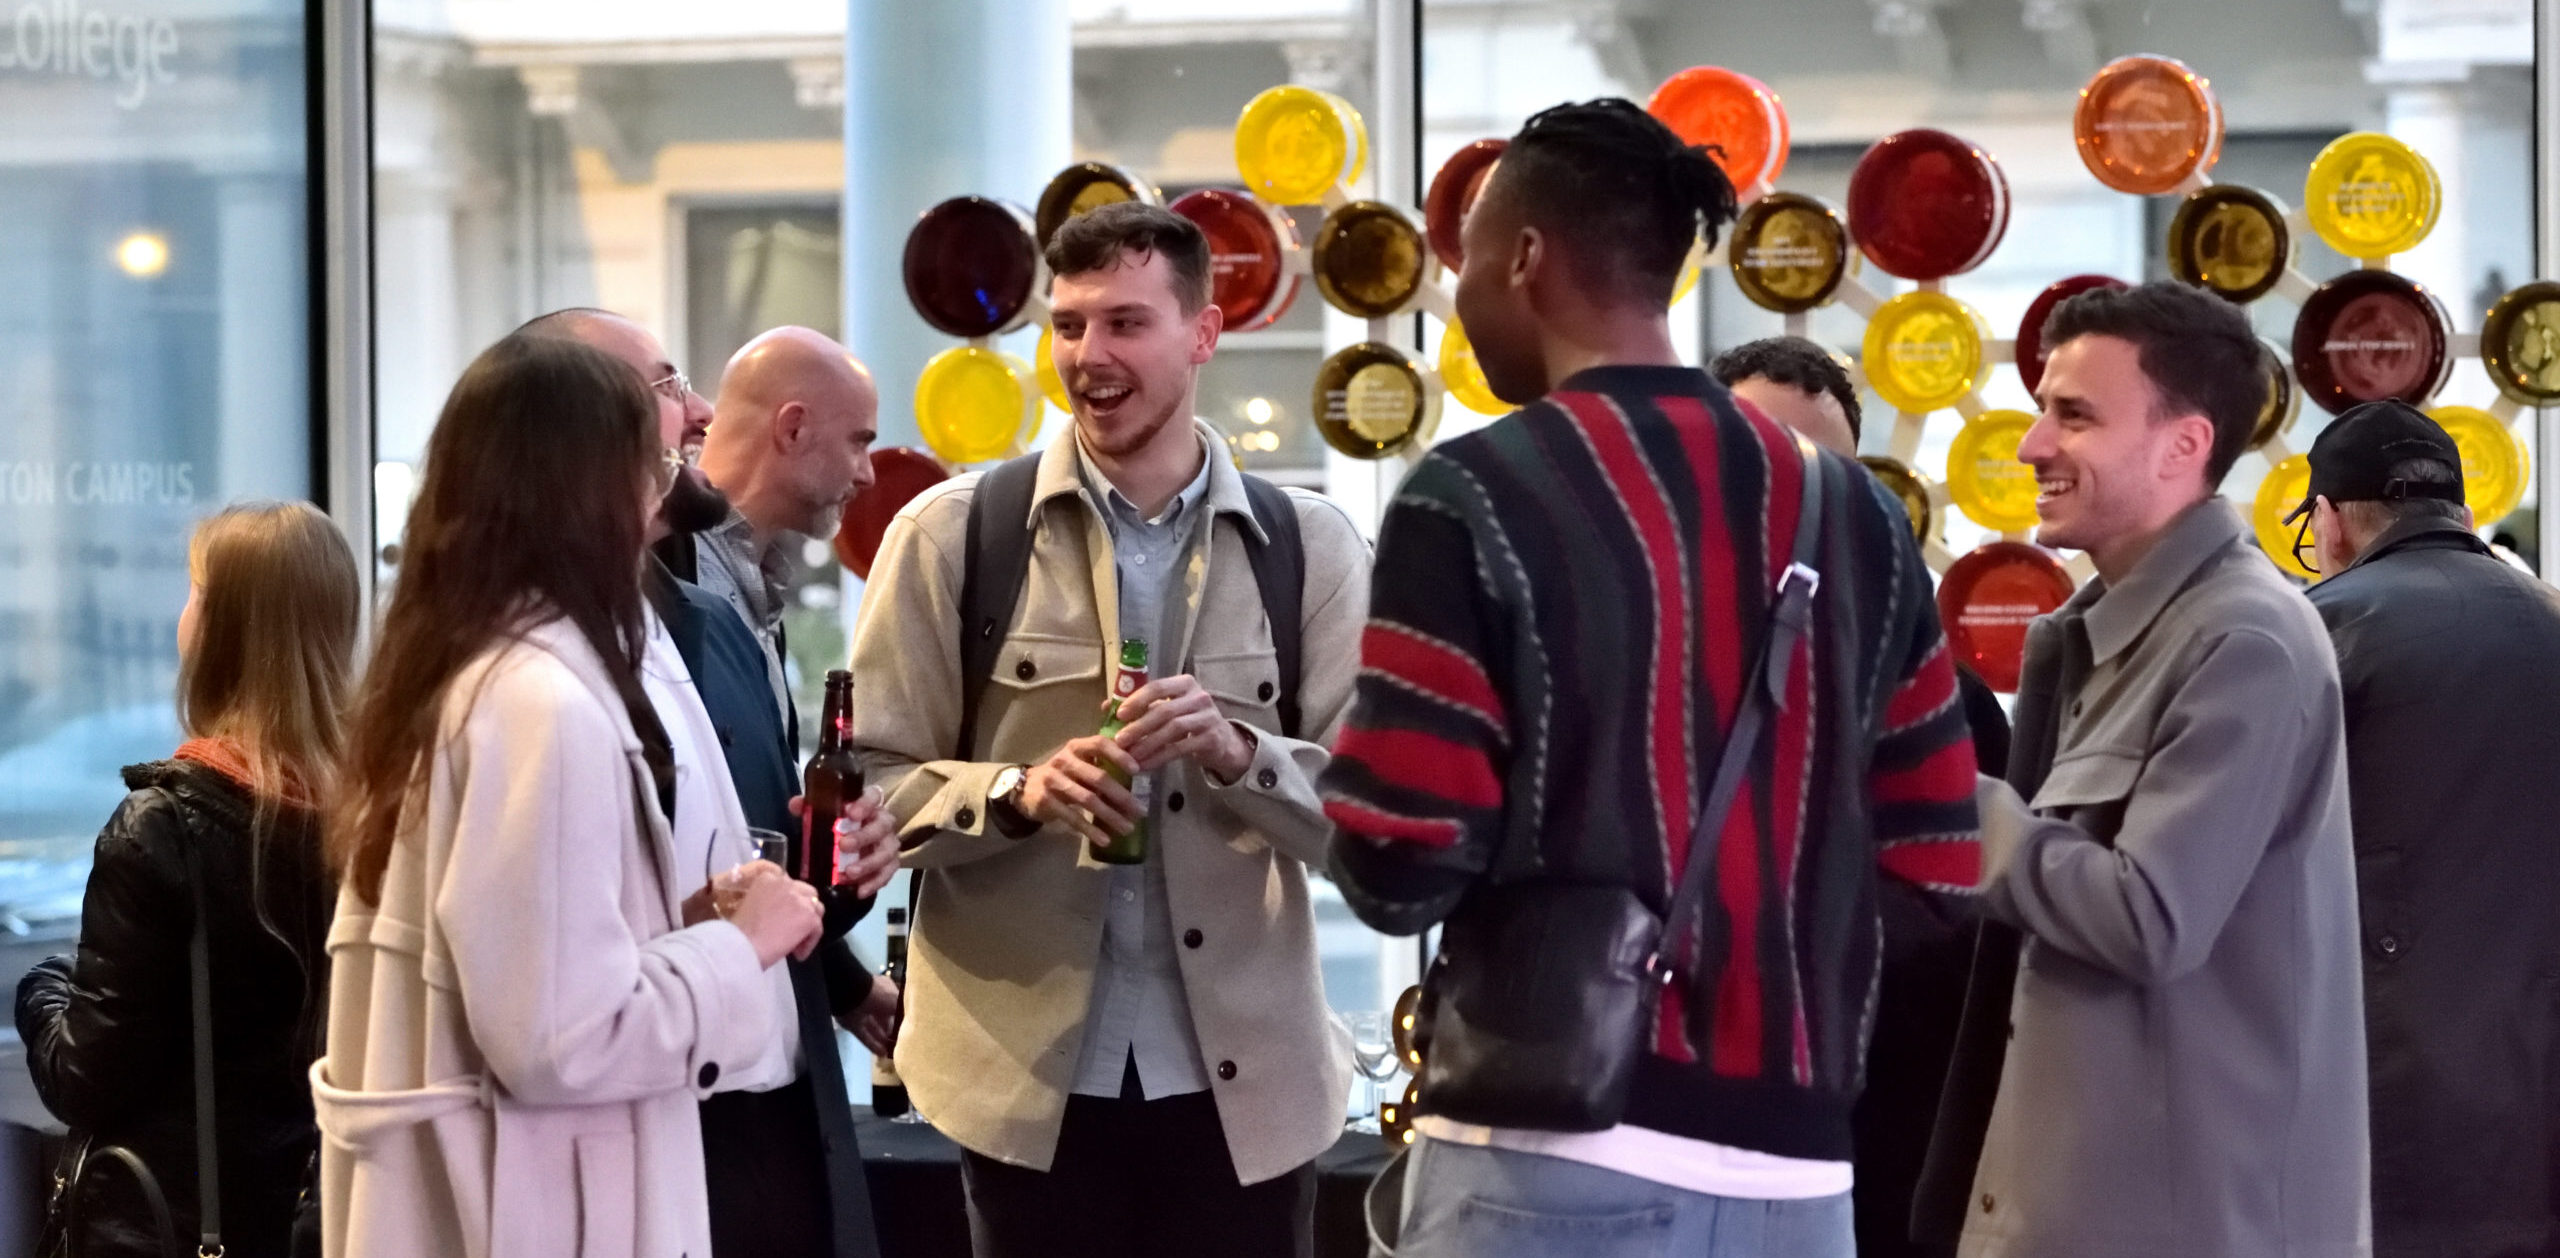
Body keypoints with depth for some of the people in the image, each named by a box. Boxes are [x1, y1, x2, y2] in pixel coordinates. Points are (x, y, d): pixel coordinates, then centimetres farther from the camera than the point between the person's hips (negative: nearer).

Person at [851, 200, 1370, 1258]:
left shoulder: (1309, 549, 3)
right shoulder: (951, 535, 0)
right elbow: (870, 786, -1)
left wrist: (1237, 754, -18)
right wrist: (1017, 792, -18)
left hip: (1244, 1076, 1)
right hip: (1029, 1073, -1)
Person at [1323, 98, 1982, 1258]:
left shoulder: (1473, 500, -8)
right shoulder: (1857, 516, 8)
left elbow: (1400, 872, -11)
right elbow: (1934, 869, 10)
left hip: (1553, 1147, -5)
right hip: (1792, 1162, 5)